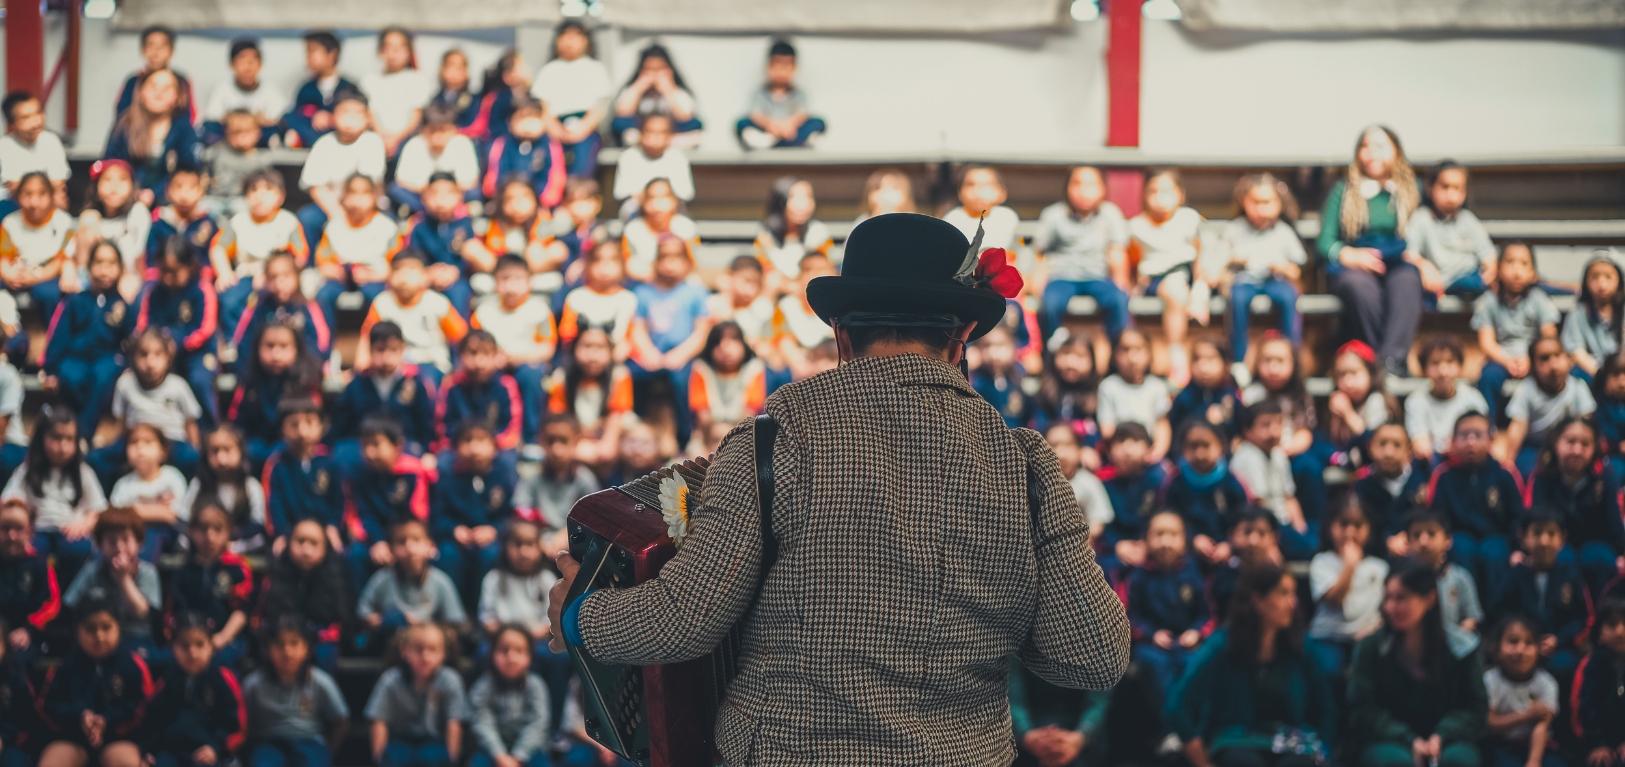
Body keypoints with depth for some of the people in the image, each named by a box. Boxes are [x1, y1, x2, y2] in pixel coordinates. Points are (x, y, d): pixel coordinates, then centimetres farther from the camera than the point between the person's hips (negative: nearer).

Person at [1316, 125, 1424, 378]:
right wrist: (1351, 255, -10)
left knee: (1407, 280, -38)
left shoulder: (1411, 190, 22)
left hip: (1399, 264, 0)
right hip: (1354, 267, 0)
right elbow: (1325, 241, 11)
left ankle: (1392, 356, -52)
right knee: (1358, 284, -39)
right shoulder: (1343, 191, 19)